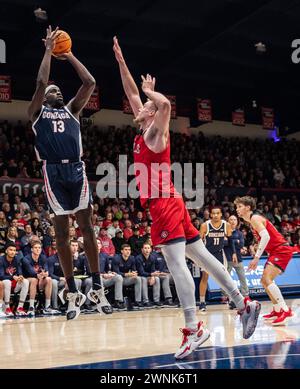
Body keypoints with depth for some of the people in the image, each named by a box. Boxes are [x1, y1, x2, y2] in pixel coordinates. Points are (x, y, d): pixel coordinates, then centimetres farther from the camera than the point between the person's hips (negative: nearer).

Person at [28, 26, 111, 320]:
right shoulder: (36, 113, 12)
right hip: (54, 172, -2)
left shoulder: (72, 110, 21)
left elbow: (90, 83, 11)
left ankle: (97, 288, 5)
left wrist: (70, 56, 14)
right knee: (61, 233, 2)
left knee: (87, 228, 0)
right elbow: (40, 82, -3)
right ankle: (74, 293, 9)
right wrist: (49, 50, 5)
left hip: (76, 169, 2)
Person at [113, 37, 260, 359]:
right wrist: (120, 61, 25)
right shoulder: (144, 132, 19)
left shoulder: (157, 132, -3)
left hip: (164, 204, -9)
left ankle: (194, 329, -14)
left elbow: (165, 104, -25)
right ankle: (244, 304, 12)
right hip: (167, 204, 9)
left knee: (176, 263, -13)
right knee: (200, 256, 8)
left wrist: (150, 91, -5)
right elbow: (131, 94, 26)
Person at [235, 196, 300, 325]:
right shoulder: (252, 221, 16)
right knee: (265, 281, 16)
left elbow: (266, 236, -27)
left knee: (267, 279, -22)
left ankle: (285, 311, -22)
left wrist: (256, 257, -29)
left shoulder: (255, 218, -13)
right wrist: (257, 258, 16)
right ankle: (278, 310, 24)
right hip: (275, 251, 11)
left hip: (281, 250, -11)